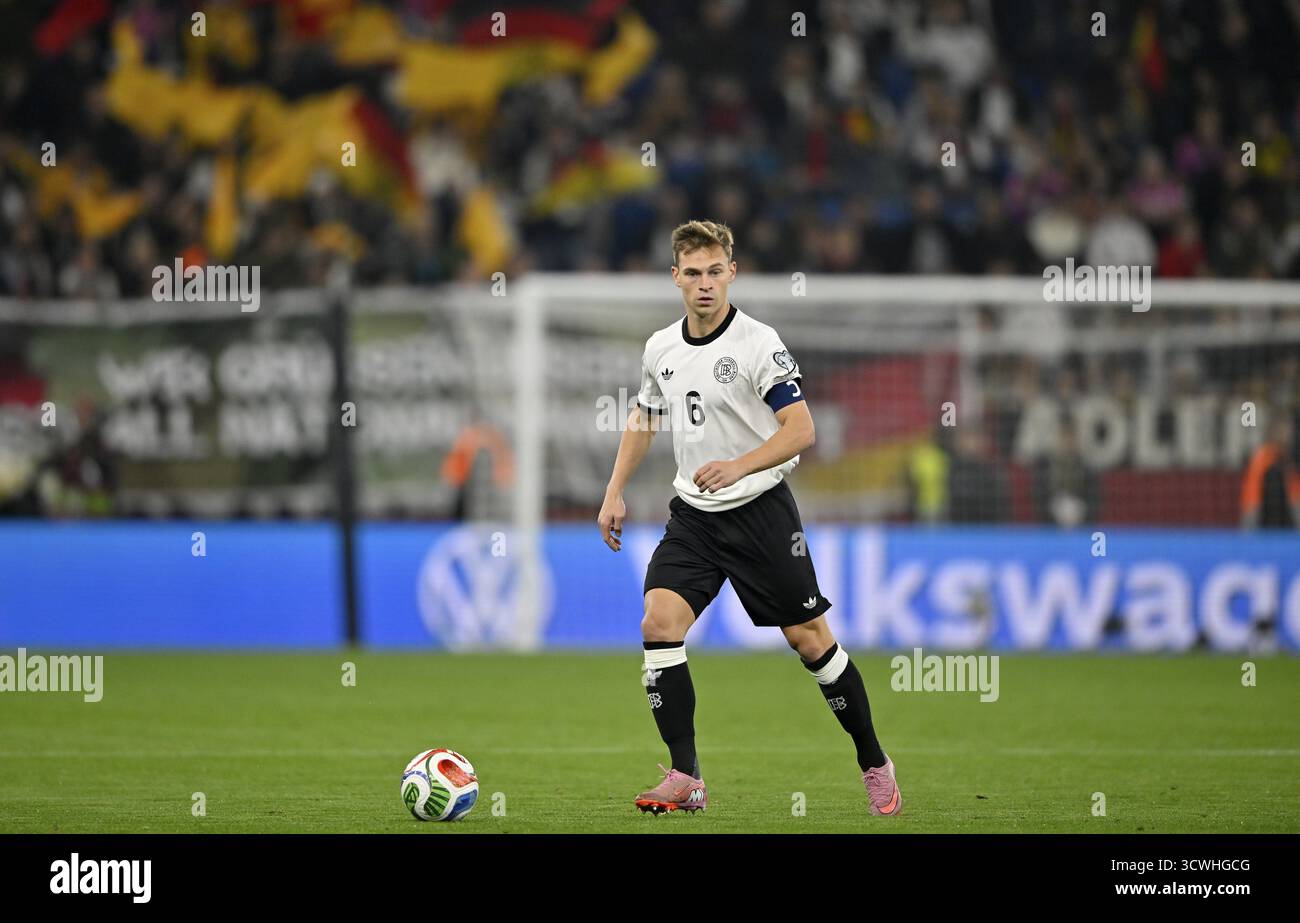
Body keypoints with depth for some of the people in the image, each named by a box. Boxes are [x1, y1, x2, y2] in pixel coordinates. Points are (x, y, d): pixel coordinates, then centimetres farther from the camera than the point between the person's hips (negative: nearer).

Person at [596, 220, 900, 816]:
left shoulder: (758, 343, -13)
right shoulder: (661, 348, 6)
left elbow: (800, 430, -18)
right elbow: (644, 419, 22)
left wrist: (740, 466, -32)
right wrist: (615, 493, 15)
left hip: (760, 511, -5)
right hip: (693, 515, 5)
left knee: (810, 638, -1)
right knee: (659, 624, -14)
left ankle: (874, 766, 16)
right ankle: (685, 779, -10)